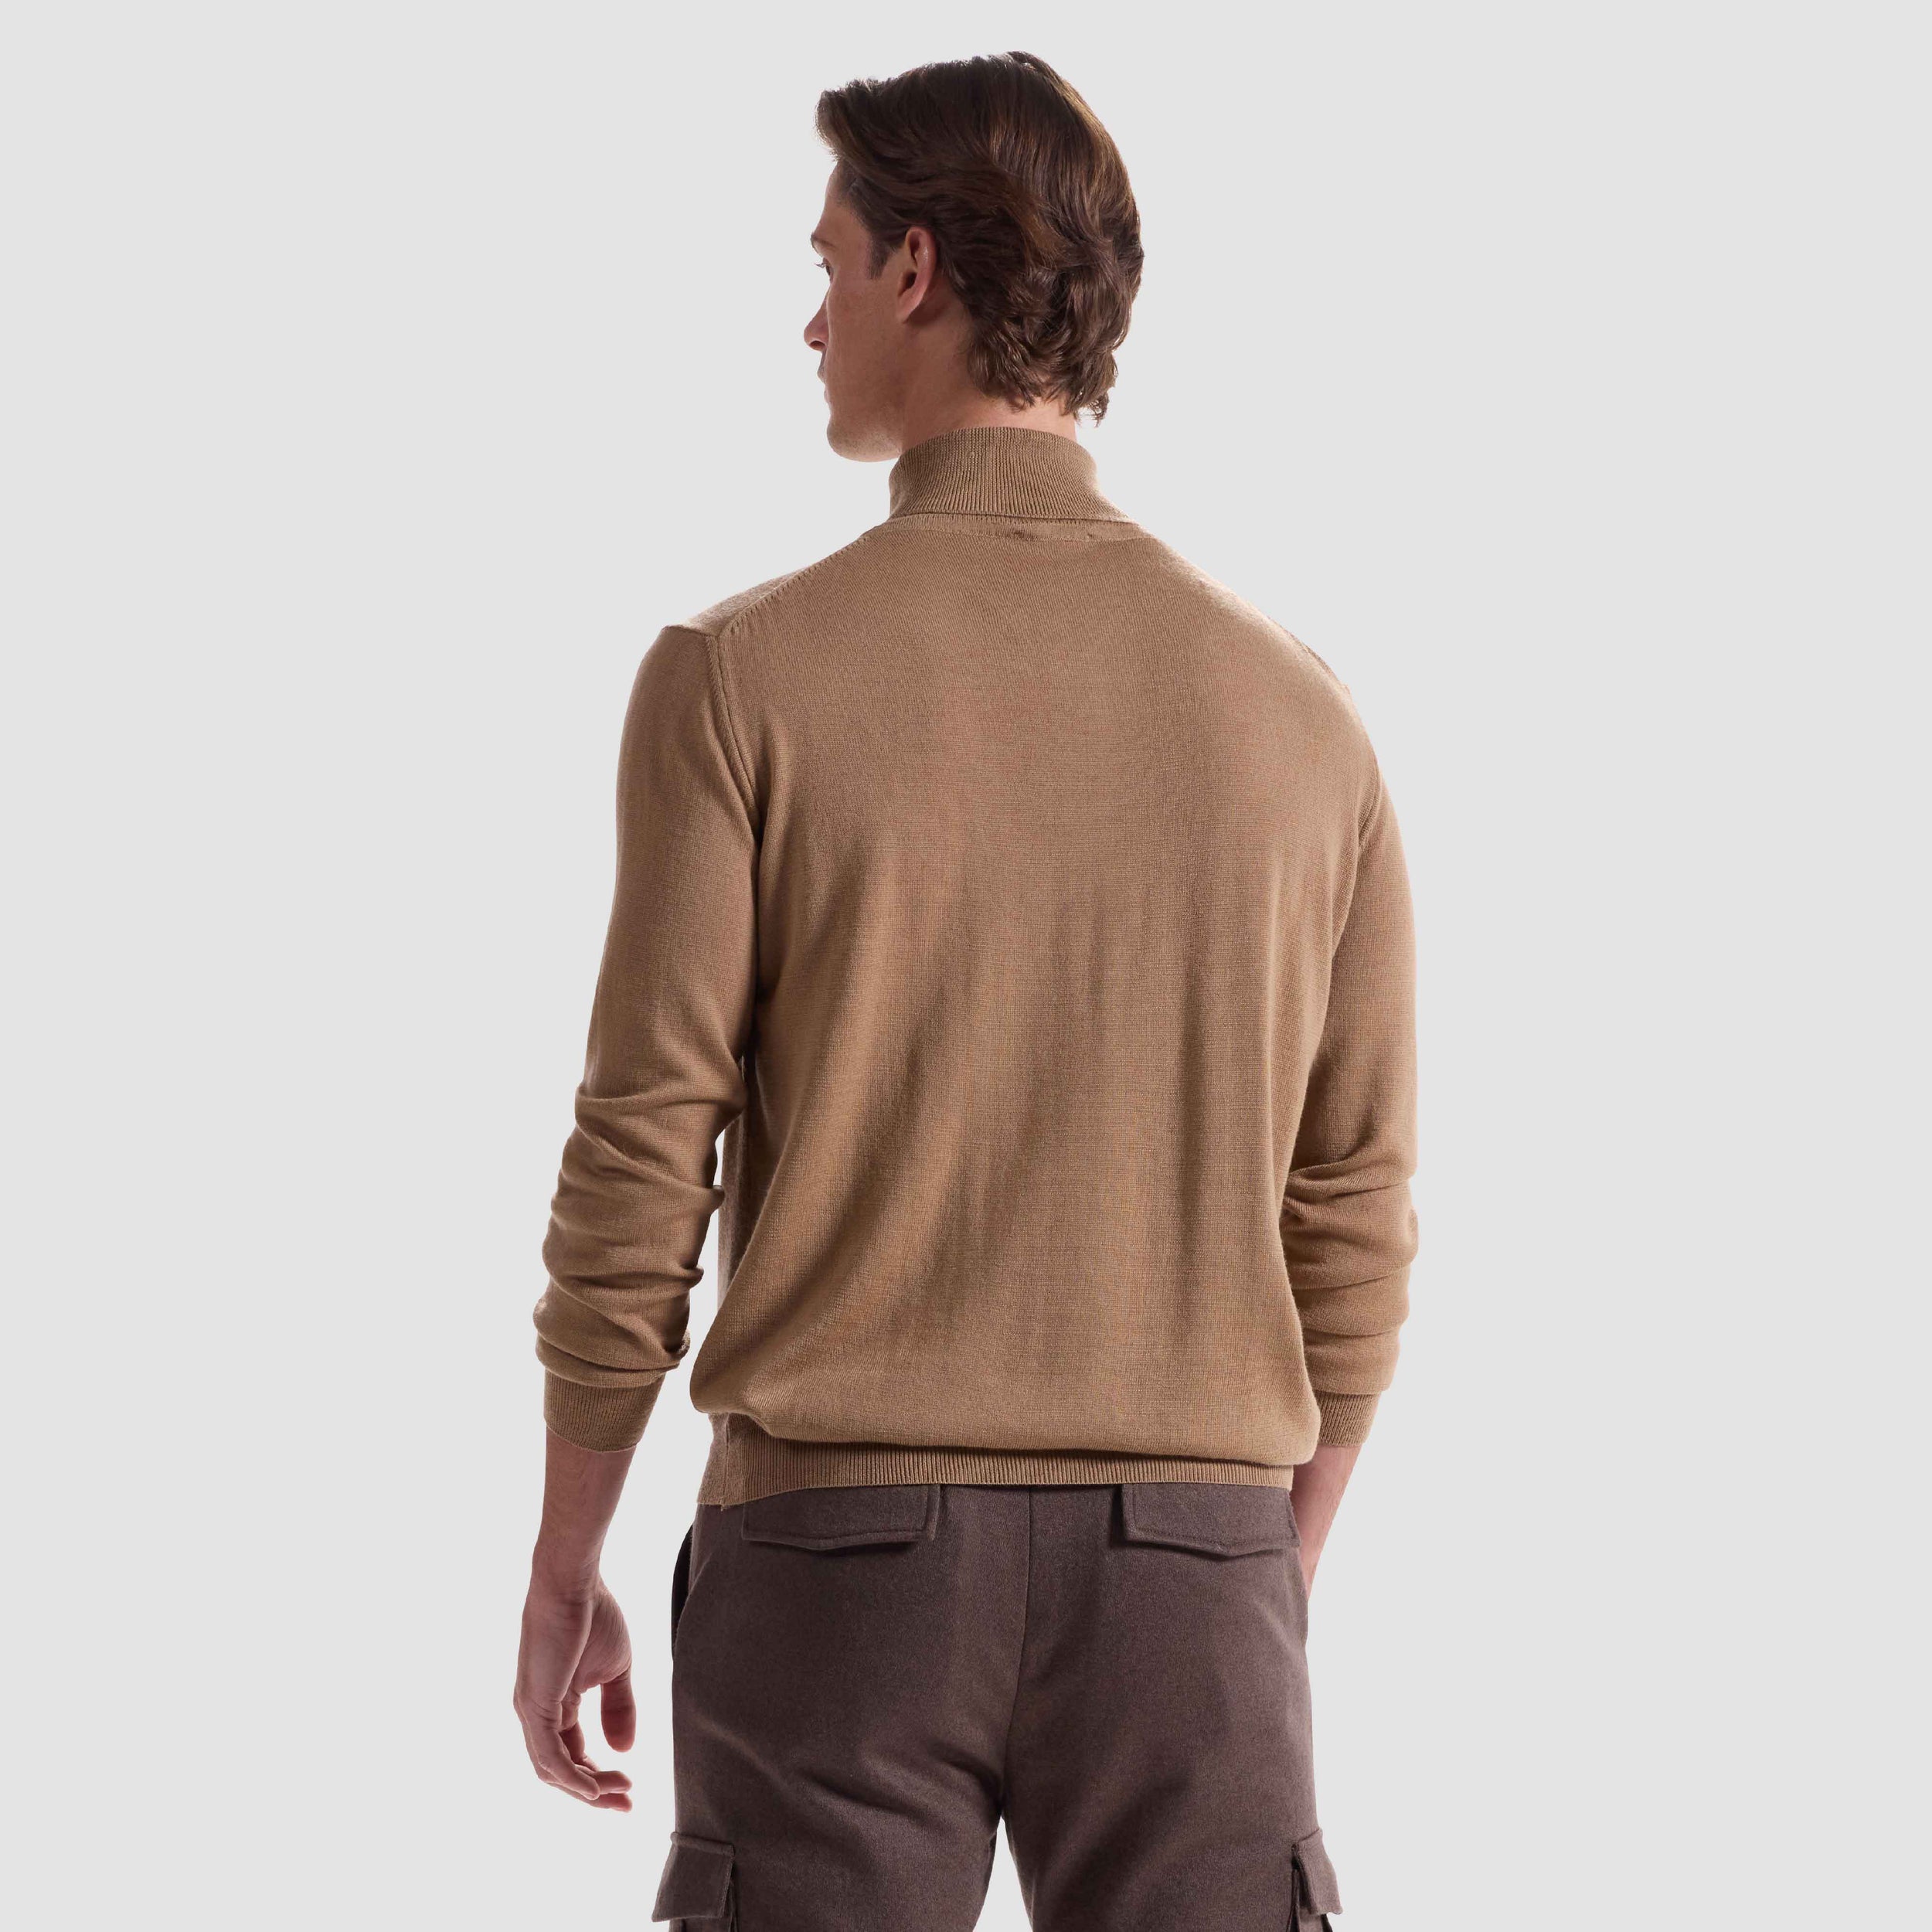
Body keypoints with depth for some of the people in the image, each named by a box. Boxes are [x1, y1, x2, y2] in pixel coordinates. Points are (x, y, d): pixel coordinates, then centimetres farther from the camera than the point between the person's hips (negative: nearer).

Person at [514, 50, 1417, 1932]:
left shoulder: (741, 678, -7)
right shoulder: (1296, 711, 3)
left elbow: (639, 1168, -7)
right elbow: (1354, 1222, 6)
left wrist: (561, 1570, 4)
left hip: (842, 1558, -2)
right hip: (1185, 1565, 2)